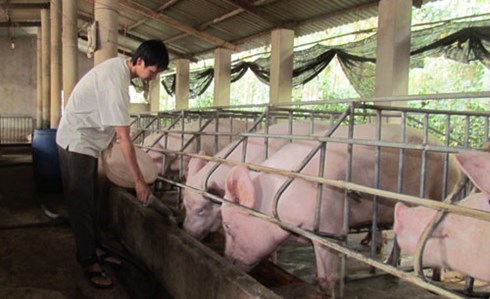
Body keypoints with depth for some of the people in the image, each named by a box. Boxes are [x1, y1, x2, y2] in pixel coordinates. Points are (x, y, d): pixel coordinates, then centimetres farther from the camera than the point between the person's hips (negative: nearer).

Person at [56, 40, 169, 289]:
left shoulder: (118, 65, -2)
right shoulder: (116, 82, -30)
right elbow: (124, 139, -29)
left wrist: (110, 134, 18)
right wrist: (139, 180, -24)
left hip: (86, 142, 9)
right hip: (76, 143, -9)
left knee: (90, 201, 15)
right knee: (81, 203, -2)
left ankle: (93, 248, 26)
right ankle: (88, 262, 7)